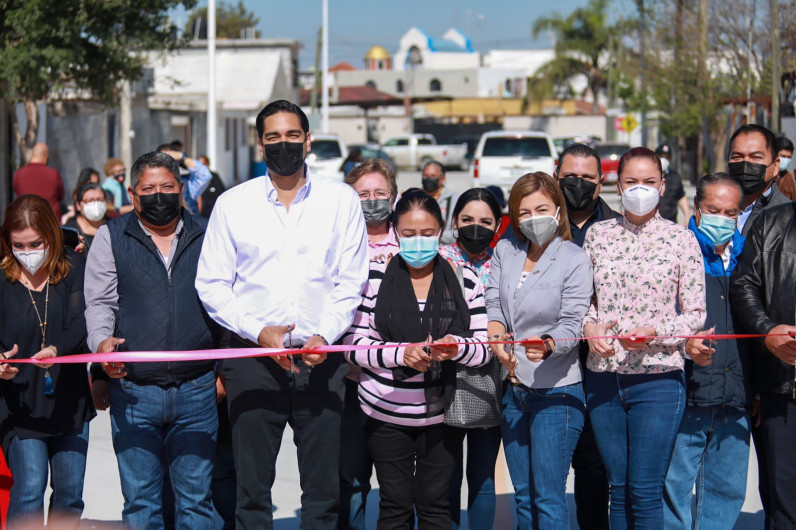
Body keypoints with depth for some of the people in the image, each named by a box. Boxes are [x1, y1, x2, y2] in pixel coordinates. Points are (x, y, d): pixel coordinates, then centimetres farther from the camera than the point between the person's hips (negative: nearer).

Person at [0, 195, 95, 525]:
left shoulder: (73, 269, -1)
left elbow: (80, 324, -12)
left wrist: (57, 349, -33)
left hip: (70, 399, 2)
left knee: (70, 491, 7)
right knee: (30, 488, -13)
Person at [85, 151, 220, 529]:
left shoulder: (207, 236, 11)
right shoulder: (111, 237, 7)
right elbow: (99, 302, 4)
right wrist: (102, 342, -16)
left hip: (197, 389, 1)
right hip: (133, 391, -1)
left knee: (195, 498, 5)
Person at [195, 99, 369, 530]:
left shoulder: (341, 200, 7)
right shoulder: (232, 204, 6)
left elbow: (351, 282, 4)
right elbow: (211, 285, 3)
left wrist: (325, 335, -11)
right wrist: (259, 331, -10)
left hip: (321, 357, 0)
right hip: (253, 358, 0)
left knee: (324, 489, 3)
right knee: (252, 488, 3)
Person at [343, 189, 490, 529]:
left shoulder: (465, 280, 3)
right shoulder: (375, 277, -1)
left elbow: (483, 349, 2)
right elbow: (354, 345, -6)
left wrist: (457, 348, -21)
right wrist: (401, 354, -23)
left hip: (441, 413, 1)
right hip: (386, 413, -1)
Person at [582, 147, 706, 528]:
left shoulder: (681, 239, -1)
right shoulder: (597, 234, 8)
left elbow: (695, 314, -1)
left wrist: (654, 332, -17)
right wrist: (589, 326, -6)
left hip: (658, 379, -3)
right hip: (603, 378, 3)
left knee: (645, 492, -4)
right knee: (618, 489, 9)